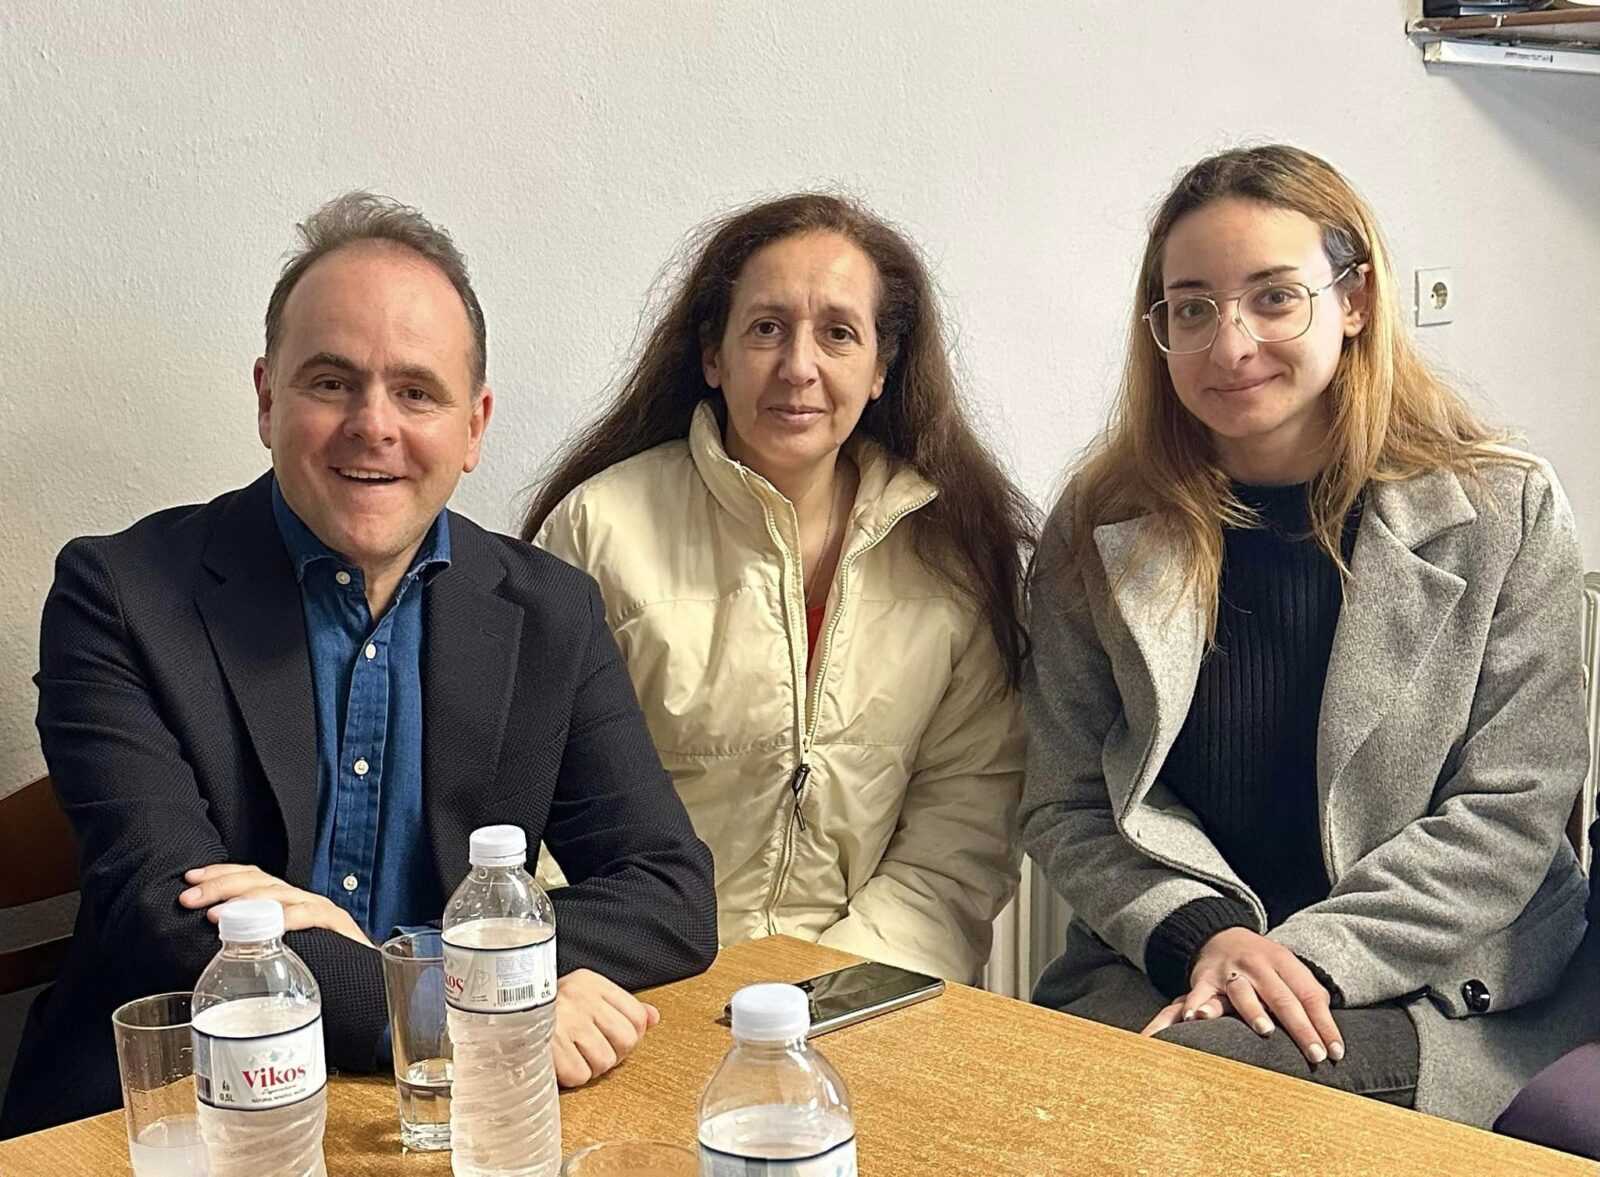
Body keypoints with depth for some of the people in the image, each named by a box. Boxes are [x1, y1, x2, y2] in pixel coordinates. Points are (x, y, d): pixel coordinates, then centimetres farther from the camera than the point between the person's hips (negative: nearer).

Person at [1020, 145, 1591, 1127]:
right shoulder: (1102, 531, 3)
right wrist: (1199, 937, -16)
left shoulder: (1504, 512, -2)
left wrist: (1314, 959, -16)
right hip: (1162, 973, 2)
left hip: (1440, 993, -1)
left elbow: (1511, 810, -5)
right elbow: (1066, 807, 2)